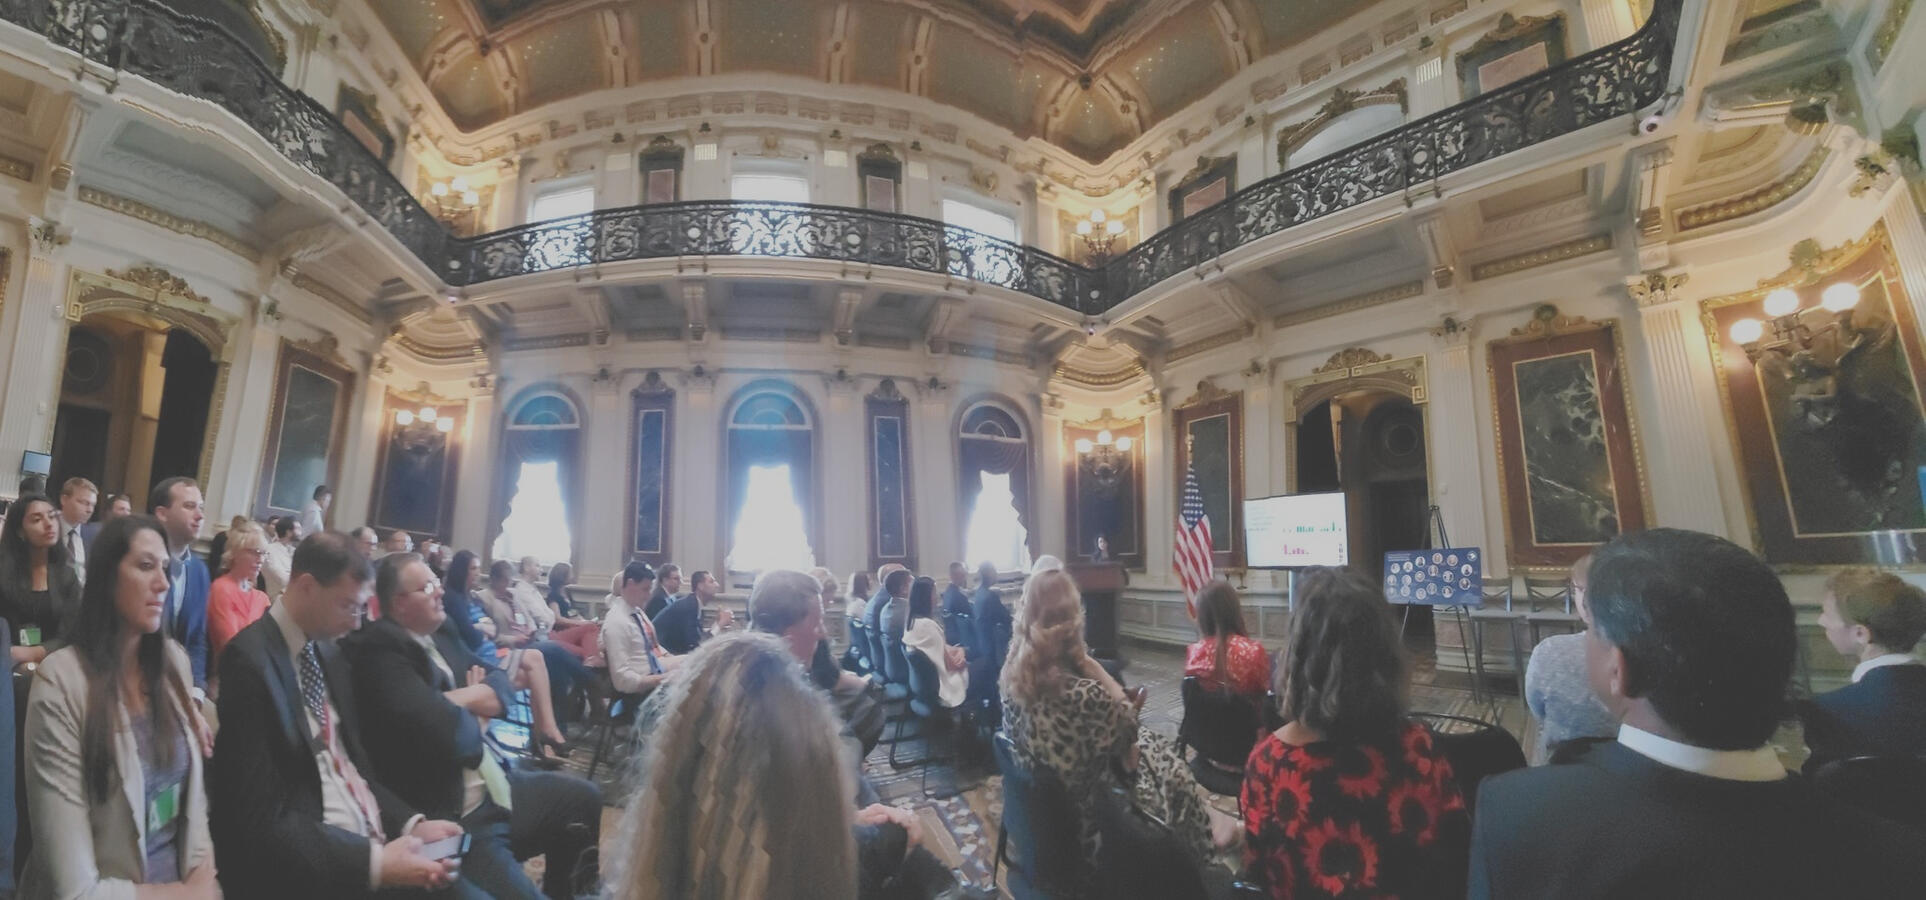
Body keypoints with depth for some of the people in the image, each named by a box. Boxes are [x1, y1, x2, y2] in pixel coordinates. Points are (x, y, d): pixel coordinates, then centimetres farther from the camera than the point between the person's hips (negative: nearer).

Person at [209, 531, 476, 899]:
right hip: (314, 862, -6)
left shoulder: (329, 653, 10)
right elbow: (261, 819, -16)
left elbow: (354, 766, 13)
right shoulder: (251, 661, -13)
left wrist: (411, 823, -2)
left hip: (374, 840, 7)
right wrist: (374, 862, -23)